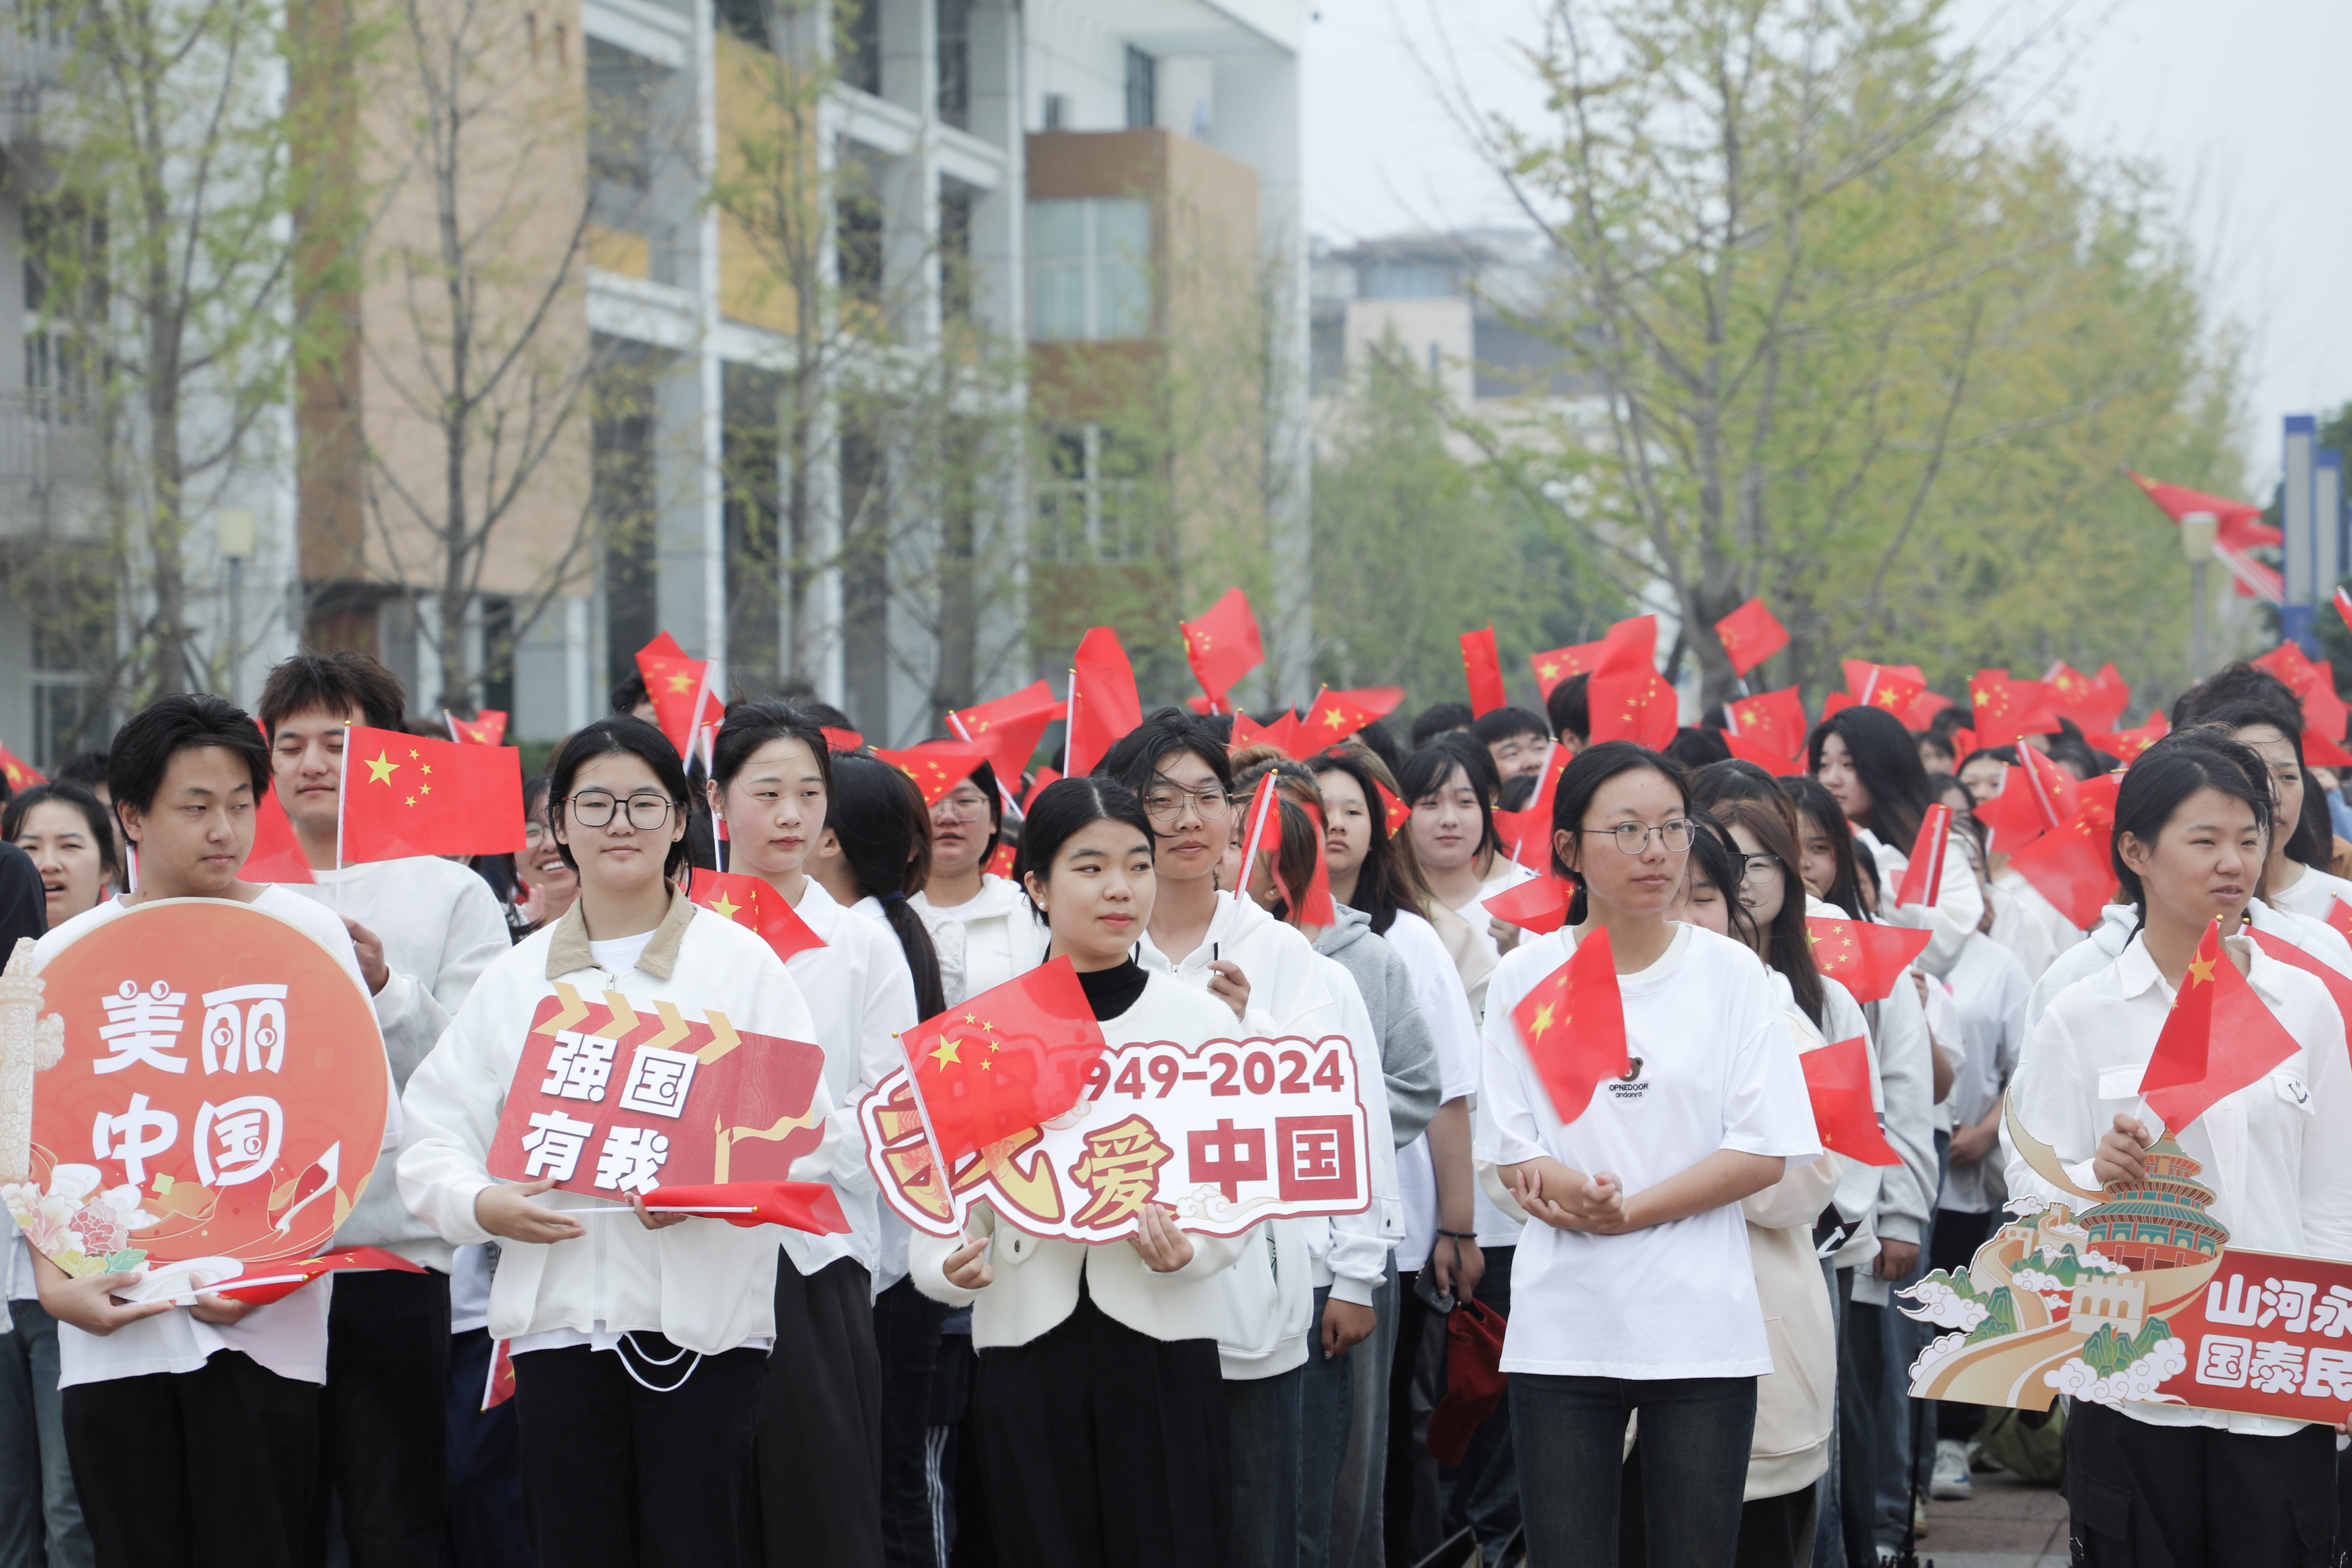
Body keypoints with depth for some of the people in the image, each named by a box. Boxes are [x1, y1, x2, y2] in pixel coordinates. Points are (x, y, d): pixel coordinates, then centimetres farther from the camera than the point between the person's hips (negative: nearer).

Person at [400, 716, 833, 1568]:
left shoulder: (740, 961, 5)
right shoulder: (516, 977, 13)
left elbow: (806, 1131, -3)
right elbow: (433, 1135, 9)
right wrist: (480, 1203, -12)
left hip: (705, 1320, -3)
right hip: (559, 1314, 3)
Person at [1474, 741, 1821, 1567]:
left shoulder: (1730, 971, 2)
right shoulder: (1524, 977, 4)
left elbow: (1766, 1152, -4)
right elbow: (1512, 1156, 1)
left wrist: (1627, 1213, -13)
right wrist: (1564, 1188, -21)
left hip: (1700, 1321, 0)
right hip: (1563, 1322, 1)